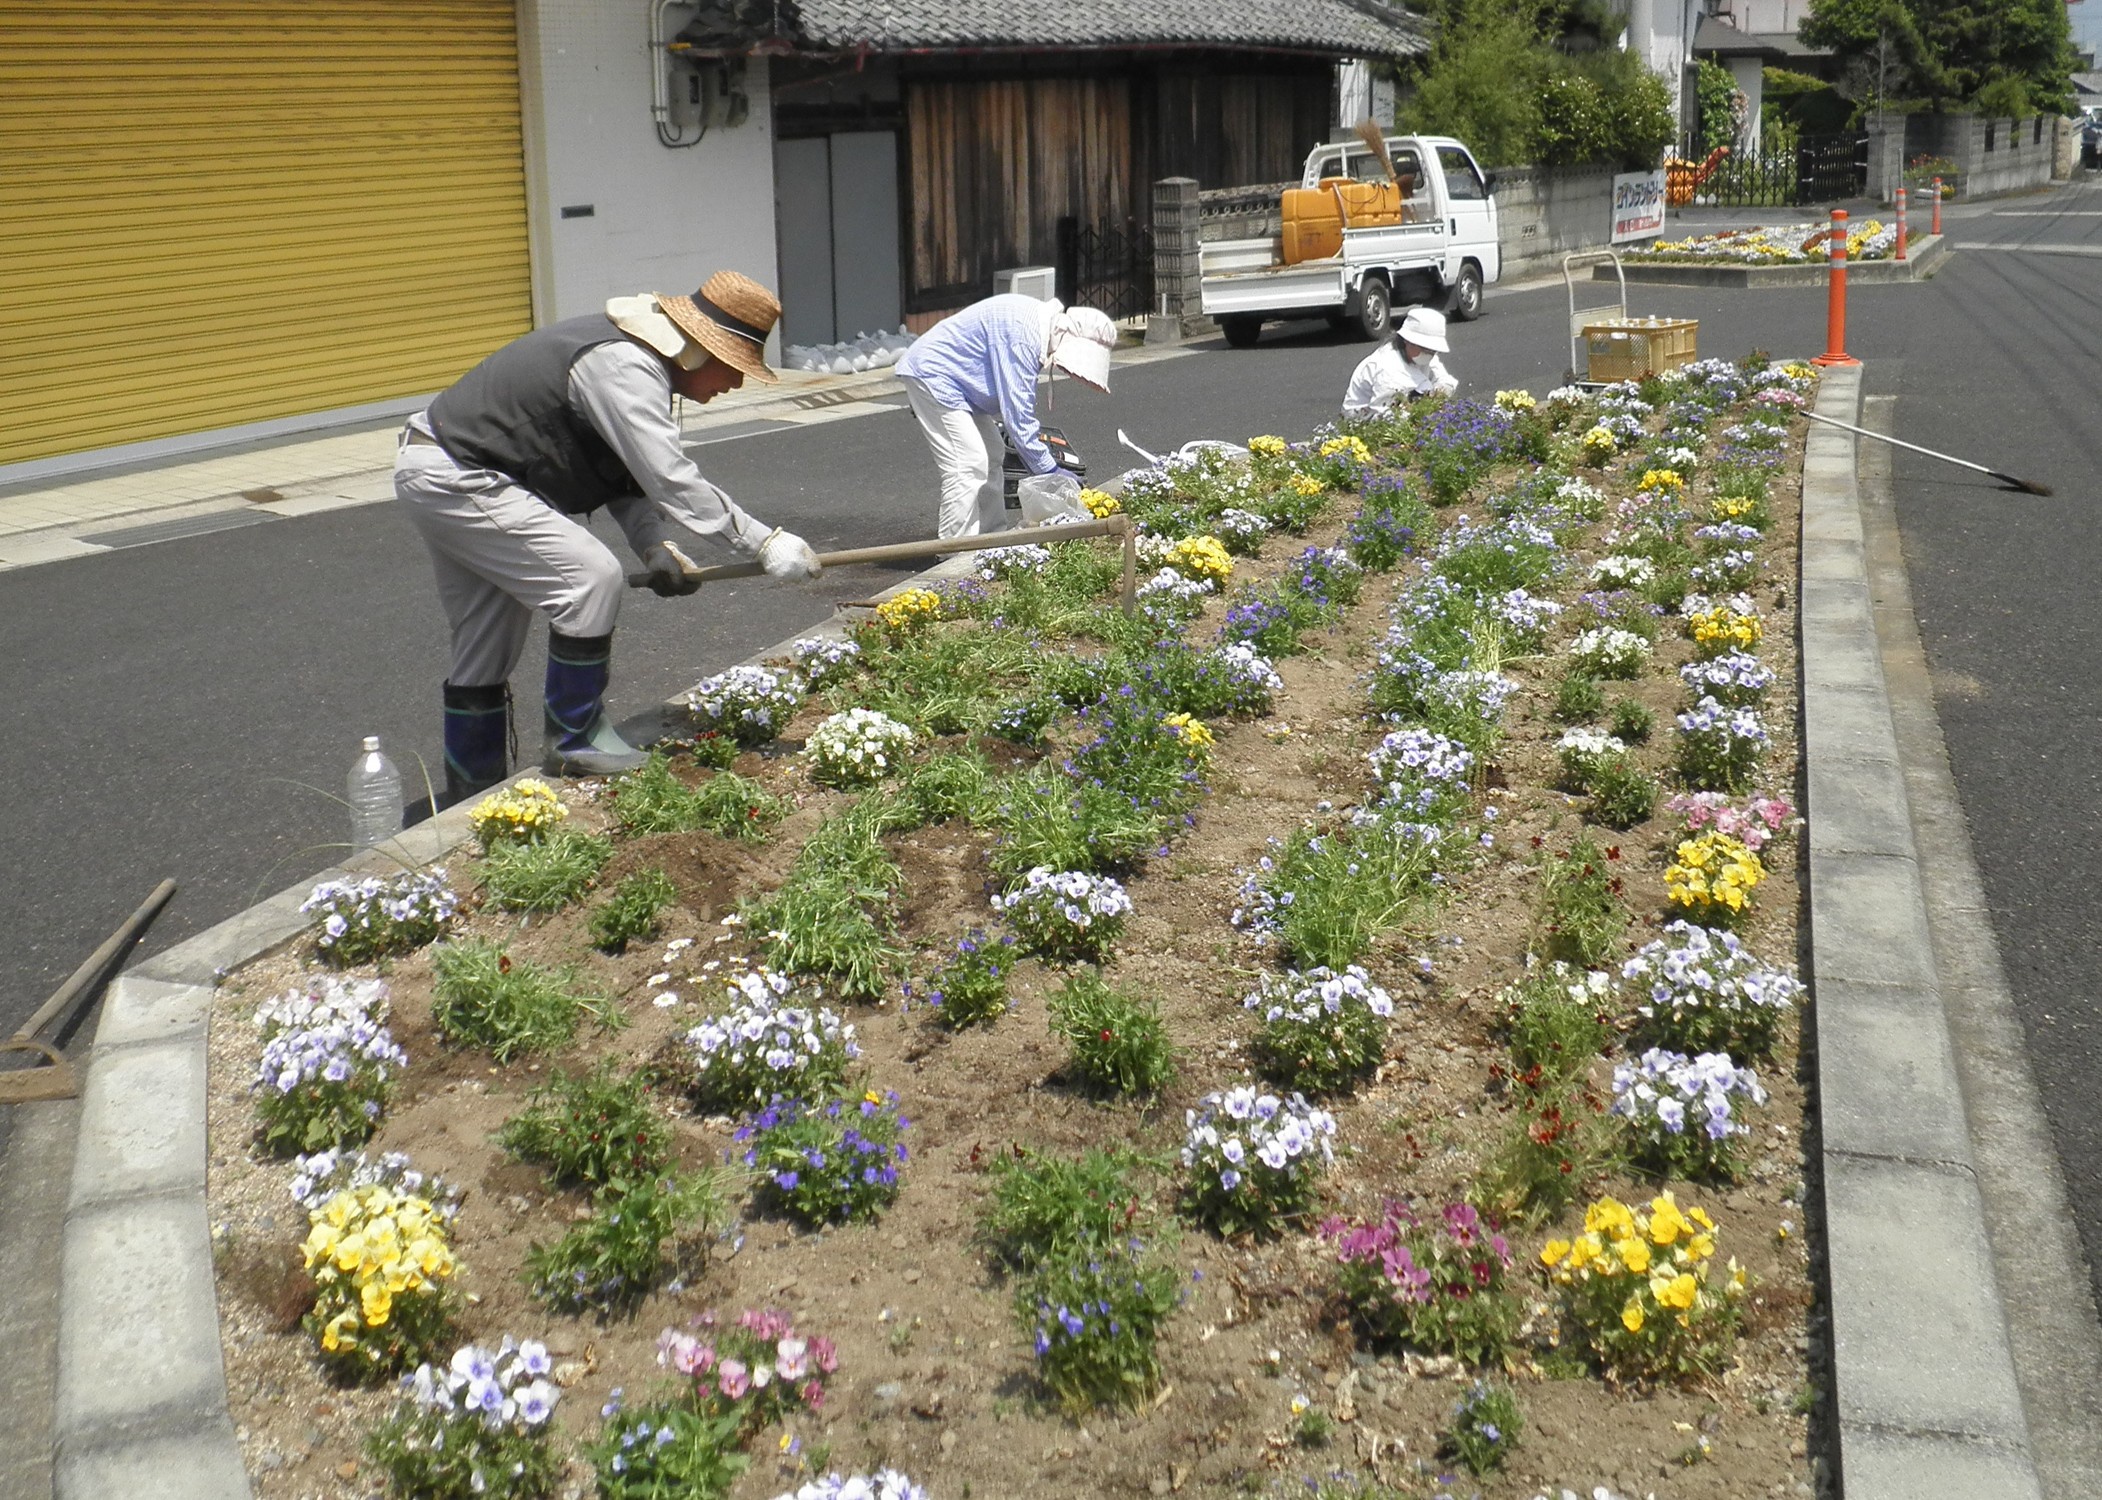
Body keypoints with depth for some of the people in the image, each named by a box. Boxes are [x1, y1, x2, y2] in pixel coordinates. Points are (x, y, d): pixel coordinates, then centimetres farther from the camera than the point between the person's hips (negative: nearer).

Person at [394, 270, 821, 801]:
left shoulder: (635, 358, 8)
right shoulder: (623, 368, -25)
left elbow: (627, 475, 10)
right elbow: (672, 481, -30)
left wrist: (653, 546, -5)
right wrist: (765, 543, -28)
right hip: (452, 478, -11)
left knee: (486, 641, 15)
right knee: (591, 577, -15)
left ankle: (472, 788, 25)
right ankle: (573, 739, -3)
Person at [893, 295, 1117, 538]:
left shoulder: (1039, 321, 3)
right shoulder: (1023, 336, -28)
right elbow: (1017, 414, -27)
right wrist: (1049, 470, -22)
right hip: (931, 373, -11)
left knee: (991, 457, 12)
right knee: (969, 465, -15)